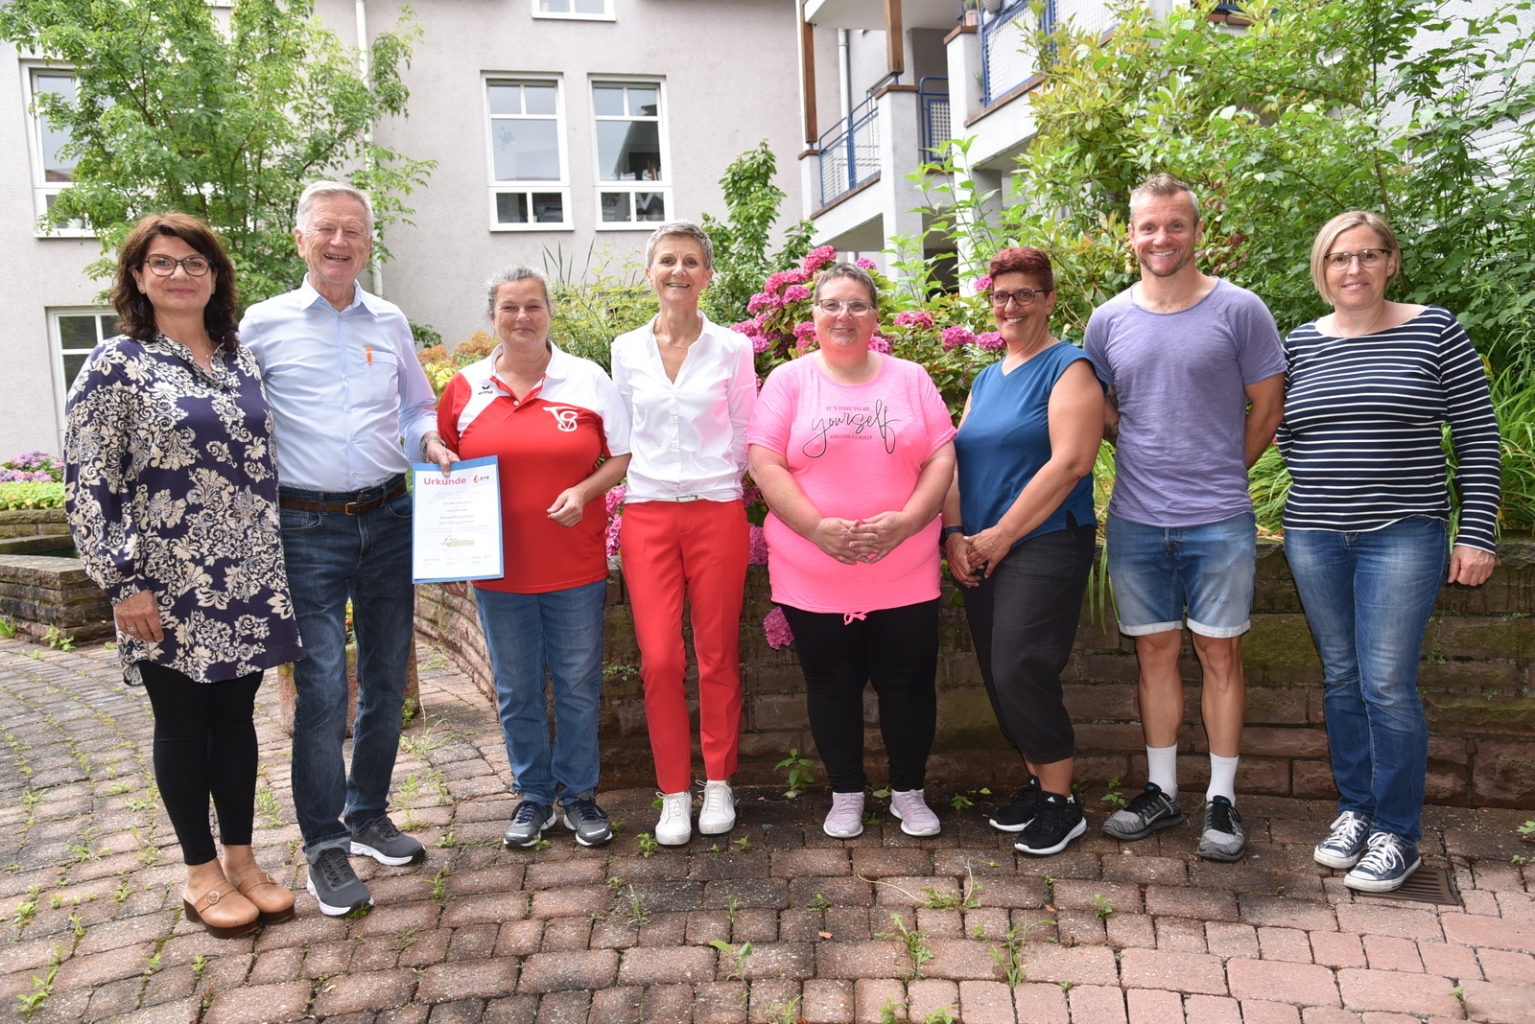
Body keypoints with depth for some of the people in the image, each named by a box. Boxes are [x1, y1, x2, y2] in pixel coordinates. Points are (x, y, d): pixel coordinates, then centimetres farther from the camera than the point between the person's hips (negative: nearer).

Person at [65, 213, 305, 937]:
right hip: (169, 588, -4)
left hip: (247, 580, 5)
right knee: (182, 725, 8)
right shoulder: (116, 364, -5)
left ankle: (240, 859, 26)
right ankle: (200, 873, 23)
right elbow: (86, 482, -8)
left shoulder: (240, 358, 10)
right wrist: (121, 583, -12)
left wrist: (276, 561, 13)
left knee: (236, 715, 12)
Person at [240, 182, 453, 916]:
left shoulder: (390, 323, 10)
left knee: (386, 678, 10)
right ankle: (324, 844, 10)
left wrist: (432, 444, -3)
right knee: (322, 687, -6)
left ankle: (368, 816, 28)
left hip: (388, 519, 4)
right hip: (308, 529, -3)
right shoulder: (263, 325, 1)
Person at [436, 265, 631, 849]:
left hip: (575, 566, -1)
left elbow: (624, 455, 3)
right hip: (499, 566, 2)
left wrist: (584, 491, -14)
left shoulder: (587, 380, 0)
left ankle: (579, 795, 25)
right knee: (516, 689, 12)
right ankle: (533, 796, 29)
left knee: (578, 684, 8)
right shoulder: (465, 387, 4)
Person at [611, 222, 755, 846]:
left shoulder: (732, 348, 3)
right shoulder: (626, 350, 8)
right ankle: (674, 793, 12)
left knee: (718, 656, 5)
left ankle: (718, 784, 22)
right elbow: (620, 438, 14)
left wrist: (734, 488, 0)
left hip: (716, 512, -1)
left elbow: (745, 436, 7)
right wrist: (634, 486, 7)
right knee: (659, 659, -4)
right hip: (647, 514, 1)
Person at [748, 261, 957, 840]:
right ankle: (846, 794, 29)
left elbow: (942, 458, 2)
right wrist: (819, 527, -17)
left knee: (909, 685, 7)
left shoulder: (910, 379, 8)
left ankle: (909, 793, 28)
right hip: (812, 574, -1)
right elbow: (764, 463, -6)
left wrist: (905, 521, -14)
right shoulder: (789, 381, 3)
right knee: (832, 687, 11)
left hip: (905, 572, 1)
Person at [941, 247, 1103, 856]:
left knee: (1020, 670, -12)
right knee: (997, 675, 8)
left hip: (1043, 544, -7)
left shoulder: (1068, 367, -5)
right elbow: (956, 460, 16)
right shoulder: (985, 379, 18)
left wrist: (1001, 534, -15)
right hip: (979, 553, 7)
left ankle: (1062, 802, 5)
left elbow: (1071, 461, -16)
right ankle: (1037, 782, 25)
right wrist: (954, 533, -1)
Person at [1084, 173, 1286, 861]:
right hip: (1136, 519, 3)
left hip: (1218, 520, -3)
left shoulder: (1239, 309, -2)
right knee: (1155, 651, 10)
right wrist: (1152, 456, 4)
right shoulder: (1108, 320, 6)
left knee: (1220, 652, 4)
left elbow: (1268, 405, 3)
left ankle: (1222, 800, 17)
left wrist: (1221, 472, 4)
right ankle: (1161, 791, 22)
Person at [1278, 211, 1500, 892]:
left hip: (1402, 535, -3)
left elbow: (1478, 436, -2)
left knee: (1386, 684, -4)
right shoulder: (1300, 343, 8)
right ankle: (1355, 810, 26)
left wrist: (1476, 533, -6)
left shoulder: (1435, 330, -1)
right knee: (1340, 677, 11)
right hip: (1315, 537, 4)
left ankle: (1397, 835, 11)